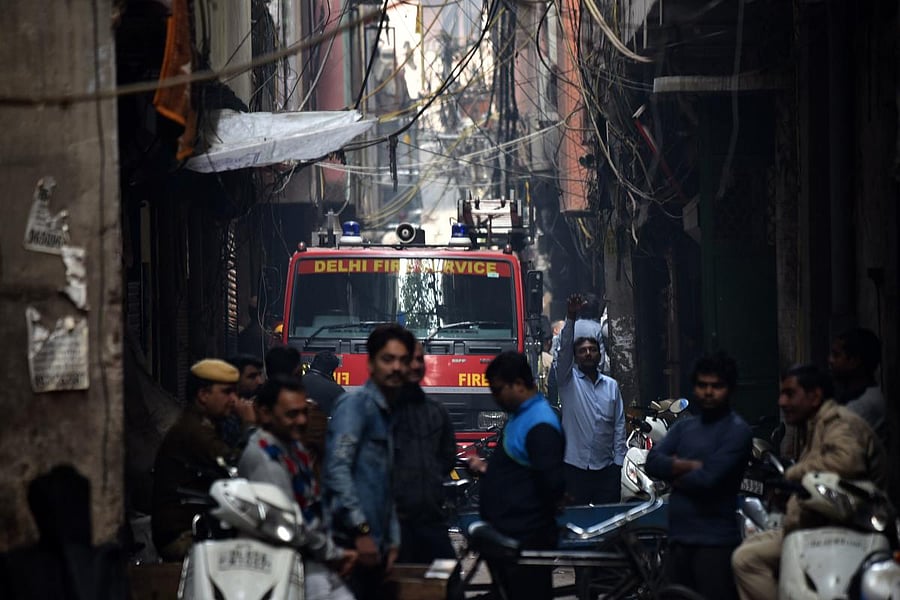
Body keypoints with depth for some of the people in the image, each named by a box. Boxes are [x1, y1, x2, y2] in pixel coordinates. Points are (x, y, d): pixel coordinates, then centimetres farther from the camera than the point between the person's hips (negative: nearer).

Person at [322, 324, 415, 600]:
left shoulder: (387, 413, 22)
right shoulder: (355, 404, -6)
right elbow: (336, 468, -18)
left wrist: (392, 541, 19)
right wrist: (360, 529, -20)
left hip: (374, 546, 9)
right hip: (351, 542, -9)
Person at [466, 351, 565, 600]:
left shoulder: (540, 424, -20)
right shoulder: (519, 415, 13)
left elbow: (552, 482, -24)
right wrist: (487, 468, 9)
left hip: (525, 540, -10)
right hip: (506, 534, 10)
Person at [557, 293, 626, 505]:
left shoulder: (611, 385, 12)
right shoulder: (568, 381, 4)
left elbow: (619, 425, 10)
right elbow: (564, 349, -12)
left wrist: (618, 461, 2)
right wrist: (571, 318, -24)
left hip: (606, 468, 3)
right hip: (575, 466, -3)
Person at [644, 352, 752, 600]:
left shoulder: (737, 431, -5)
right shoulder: (684, 426, 16)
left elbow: (707, 479, -16)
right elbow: (653, 462, 2)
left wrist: (674, 472, 1)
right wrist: (693, 465, -11)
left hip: (715, 542, -7)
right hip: (680, 538, 7)